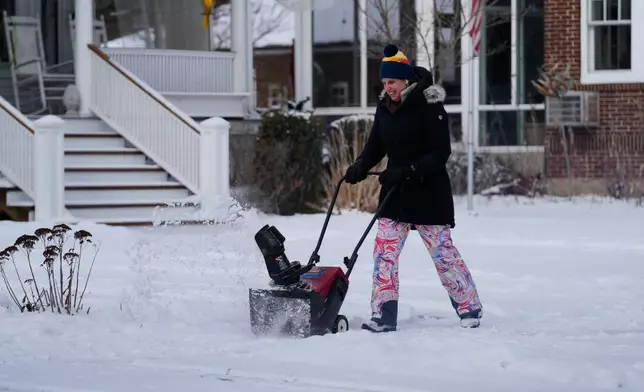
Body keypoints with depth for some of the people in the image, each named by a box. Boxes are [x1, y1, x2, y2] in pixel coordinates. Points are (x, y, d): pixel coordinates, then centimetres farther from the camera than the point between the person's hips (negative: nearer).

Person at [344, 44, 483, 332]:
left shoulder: (428, 105, -14)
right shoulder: (385, 107, 7)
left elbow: (441, 153, -17)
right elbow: (375, 145, 14)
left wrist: (409, 171, -27)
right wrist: (360, 166, -6)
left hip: (429, 192, -6)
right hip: (395, 192, 6)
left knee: (442, 252, -1)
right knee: (384, 253, -2)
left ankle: (470, 308, 14)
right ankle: (383, 316, 0)